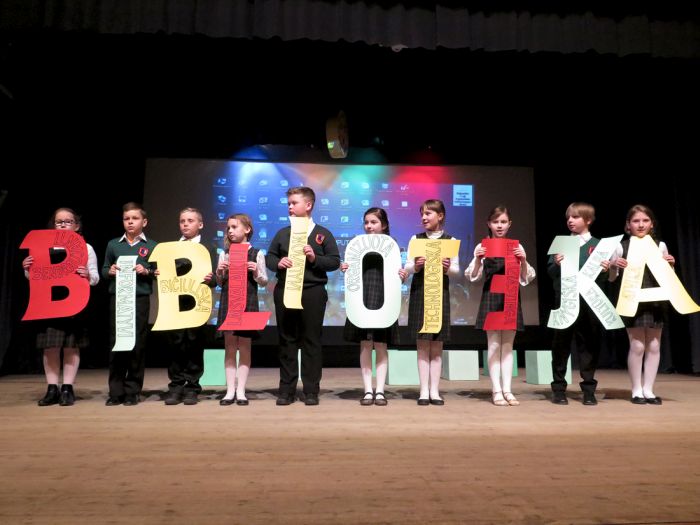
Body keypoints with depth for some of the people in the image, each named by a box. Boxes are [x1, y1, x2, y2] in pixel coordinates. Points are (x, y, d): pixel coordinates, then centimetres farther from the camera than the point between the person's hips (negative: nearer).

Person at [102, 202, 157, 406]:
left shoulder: (151, 246, 5)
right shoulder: (113, 244, 11)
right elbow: (104, 270, 14)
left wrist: (146, 271, -14)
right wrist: (110, 271, -7)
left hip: (140, 299, -2)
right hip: (117, 299, 2)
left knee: (137, 344, 1)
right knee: (115, 343, 3)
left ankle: (132, 391, 12)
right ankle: (116, 391, 13)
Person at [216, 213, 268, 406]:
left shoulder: (256, 254, -1)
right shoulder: (224, 254, 8)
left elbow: (264, 282, 4)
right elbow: (220, 283, 13)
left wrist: (256, 273, -15)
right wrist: (219, 272, -6)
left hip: (248, 302, -2)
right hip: (227, 301, 3)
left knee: (244, 346, 3)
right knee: (230, 346, 5)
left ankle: (241, 390, 10)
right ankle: (230, 390, 11)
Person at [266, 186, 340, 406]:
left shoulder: (323, 234, 5)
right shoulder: (282, 233, 14)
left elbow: (335, 261, 1)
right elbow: (269, 257, 13)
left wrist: (315, 259, -14)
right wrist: (278, 263, -8)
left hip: (313, 292, -3)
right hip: (285, 291, 3)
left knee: (311, 341, 2)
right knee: (287, 341, 6)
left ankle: (311, 391, 11)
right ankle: (286, 390, 14)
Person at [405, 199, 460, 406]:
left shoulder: (450, 240, 3)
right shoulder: (416, 239, 5)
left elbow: (456, 270, 3)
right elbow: (407, 268, 3)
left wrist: (448, 268, -17)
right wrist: (415, 266, -18)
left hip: (440, 293, 0)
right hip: (419, 292, 0)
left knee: (437, 346, 4)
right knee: (422, 344, 1)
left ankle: (434, 391, 12)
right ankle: (424, 391, 7)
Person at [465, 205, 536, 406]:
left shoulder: (517, 247, 6)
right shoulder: (482, 247, 1)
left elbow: (526, 278, 5)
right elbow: (473, 276, -1)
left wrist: (524, 260, -13)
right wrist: (477, 260, -18)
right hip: (491, 298, -2)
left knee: (508, 345, 7)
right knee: (494, 345, 1)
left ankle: (507, 390, 13)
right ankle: (496, 391, 6)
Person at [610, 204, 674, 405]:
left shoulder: (660, 245, 6)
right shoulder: (621, 246, -1)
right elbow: (612, 278, 4)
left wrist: (671, 264, -6)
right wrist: (613, 266, -16)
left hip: (655, 301, 3)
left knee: (654, 346, 6)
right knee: (637, 346, -2)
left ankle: (648, 390, 16)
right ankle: (637, 390, 10)